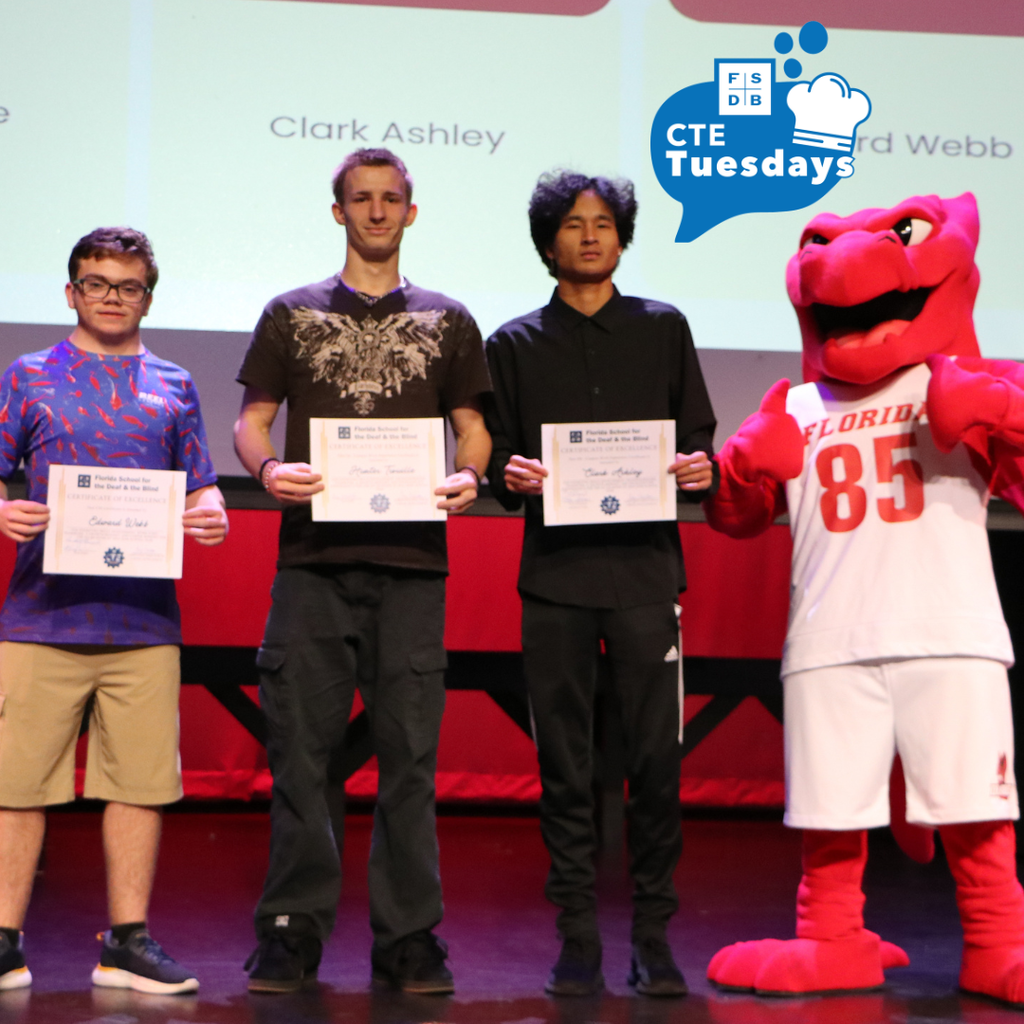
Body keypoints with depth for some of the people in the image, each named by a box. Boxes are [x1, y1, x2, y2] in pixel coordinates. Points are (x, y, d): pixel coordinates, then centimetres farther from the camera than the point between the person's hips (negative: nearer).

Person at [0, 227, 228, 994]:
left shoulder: (173, 387, 16)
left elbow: (200, 486, 16)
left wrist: (212, 515, -6)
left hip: (145, 620, 2)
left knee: (140, 782, 2)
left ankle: (129, 942, 12)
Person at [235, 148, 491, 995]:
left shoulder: (446, 321, 16)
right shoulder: (292, 314, 15)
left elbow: (473, 427, 15)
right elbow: (251, 420, 12)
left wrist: (469, 475, -7)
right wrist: (267, 466, -10)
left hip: (412, 555, 0)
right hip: (313, 553, 0)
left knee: (410, 750, -1)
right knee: (300, 746, -2)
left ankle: (408, 941, 6)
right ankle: (292, 932, 7)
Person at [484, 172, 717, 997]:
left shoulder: (664, 330, 14)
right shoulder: (515, 345, 14)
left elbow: (698, 440, 13)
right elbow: (494, 458, 12)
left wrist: (699, 471, -9)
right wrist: (511, 477, -10)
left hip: (646, 567, 0)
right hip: (554, 573, 1)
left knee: (657, 758, -5)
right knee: (565, 764, 1)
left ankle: (654, 938, 5)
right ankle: (579, 938, 9)